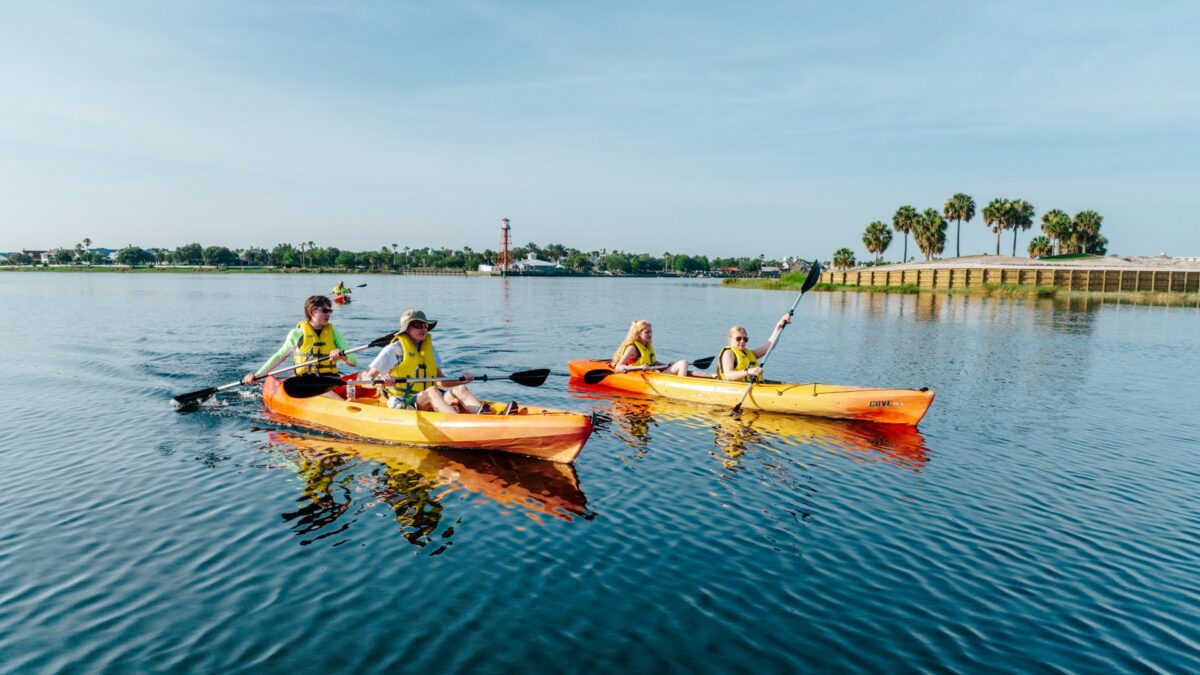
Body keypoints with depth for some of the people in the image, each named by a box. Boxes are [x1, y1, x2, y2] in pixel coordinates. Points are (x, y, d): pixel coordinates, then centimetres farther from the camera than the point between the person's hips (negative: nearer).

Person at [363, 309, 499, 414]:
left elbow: (442, 381, 18)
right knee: (432, 391, -36)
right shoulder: (394, 350, 1)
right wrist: (381, 380, -26)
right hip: (402, 403, -5)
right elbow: (365, 378, -4)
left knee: (459, 389, -23)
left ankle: (482, 414, -52)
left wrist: (461, 379, -1)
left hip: (429, 404, 5)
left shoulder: (429, 349, 19)